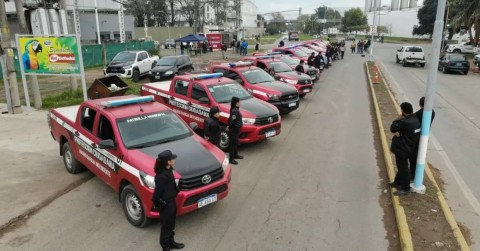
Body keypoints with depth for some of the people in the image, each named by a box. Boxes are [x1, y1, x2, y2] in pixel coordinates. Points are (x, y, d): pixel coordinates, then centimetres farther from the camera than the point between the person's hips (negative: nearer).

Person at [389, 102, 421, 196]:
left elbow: (393, 128, -17)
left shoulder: (405, 122, -30)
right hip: (407, 147, 10)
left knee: (403, 168, 4)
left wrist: (397, 119, -5)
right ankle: (397, 182, 40)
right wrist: (398, 132, -16)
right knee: (401, 166, 24)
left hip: (402, 149, -10)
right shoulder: (415, 119, 2)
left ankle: (405, 189, 16)